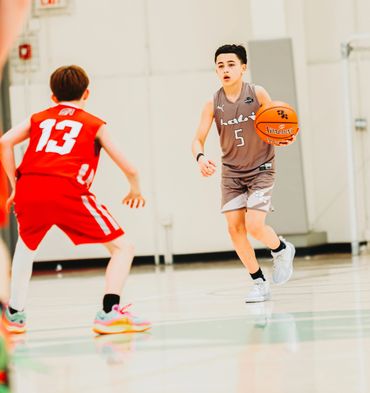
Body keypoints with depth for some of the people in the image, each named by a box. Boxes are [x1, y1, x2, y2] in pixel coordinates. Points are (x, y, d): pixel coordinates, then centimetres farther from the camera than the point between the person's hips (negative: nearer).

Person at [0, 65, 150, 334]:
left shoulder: (38, 118, 28)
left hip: (28, 189, 4)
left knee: (26, 246, 34)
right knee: (122, 248, 5)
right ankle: (109, 314, -9)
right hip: (67, 191, -4)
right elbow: (129, 169, 17)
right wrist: (136, 191, 37)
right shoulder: (94, 124, 22)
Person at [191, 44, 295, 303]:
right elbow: (198, 140, -6)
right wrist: (201, 157, -28)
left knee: (254, 226, -16)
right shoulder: (213, 104, -7)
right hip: (232, 172, 3)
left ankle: (282, 250, 18)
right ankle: (260, 284, 10)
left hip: (261, 169, -3)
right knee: (235, 227, -5)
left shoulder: (257, 94, -12)